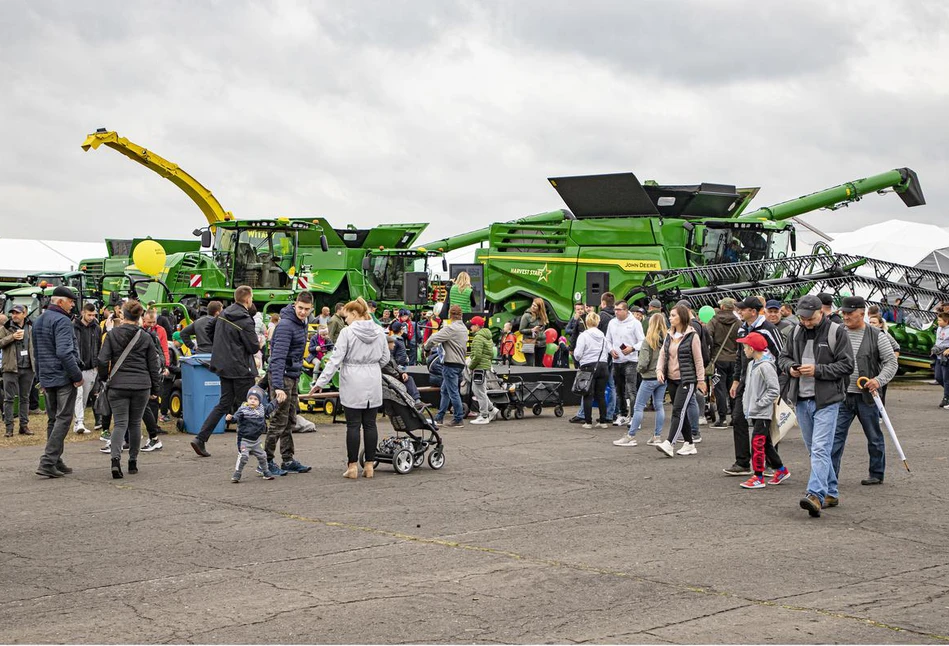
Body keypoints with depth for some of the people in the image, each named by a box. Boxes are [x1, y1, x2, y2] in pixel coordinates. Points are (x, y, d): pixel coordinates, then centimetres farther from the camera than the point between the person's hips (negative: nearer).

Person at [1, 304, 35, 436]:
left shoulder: (31, 328, 11)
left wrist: (36, 363, 10)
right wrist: (12, 337, -18)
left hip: (28, 368, 3)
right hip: (11, 368, -3)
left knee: (25, 398, 10)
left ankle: (24, 425, 16)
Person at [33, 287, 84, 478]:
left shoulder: (38, 321, 16)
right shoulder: (61, 320, -14)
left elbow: (36, 352, 22)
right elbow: (64, 352, -23)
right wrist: (77, 375, -17)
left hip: (46, 378, 9)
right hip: (63, 377, -9)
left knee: (53, 420, 14)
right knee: (63, 419, -6)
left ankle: (55, 462, 17)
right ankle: (47, 463, -12)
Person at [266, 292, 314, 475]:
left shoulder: (302, 323, 11)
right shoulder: (286, 325, -19)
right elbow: (278, 357, -25)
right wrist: (278, 387, -31)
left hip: (293, 377, 10)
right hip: (283, 376, -10)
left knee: (290, 421, 13)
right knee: (279, 421, -6)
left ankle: (288, 460, 20)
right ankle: (267, 462, 1)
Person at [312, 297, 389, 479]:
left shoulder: (347, 332, -10)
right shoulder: (379, 331, 4)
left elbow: (335, 359, -12)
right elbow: (385, 358, 11)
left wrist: (321, 382, -8)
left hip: (353, 383, -4)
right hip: (373, 383, 4)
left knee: (353, 425, 1)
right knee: (370, 423, 8)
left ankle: (352, 466, 3)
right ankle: (369, 465, 10)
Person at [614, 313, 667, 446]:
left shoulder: (648, 341, -13)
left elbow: (643, 362, -17)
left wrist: (639, 368, 3)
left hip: (650, 377, -5)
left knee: (638, 407, 1)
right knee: (659, 406, 11)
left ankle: (630, 436, 2)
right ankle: (658, 436, 12)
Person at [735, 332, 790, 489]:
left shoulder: (765, 366, -17)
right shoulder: (751, 364, 12)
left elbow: (774, 390, -19)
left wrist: (759, 404, -18)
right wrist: (745, 402, 10)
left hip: (763, 413, -9)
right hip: (754, 413, 9)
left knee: (757, 443, -10)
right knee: (766, 443, 15)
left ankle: (758, 478, -5)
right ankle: (781, 469, 27)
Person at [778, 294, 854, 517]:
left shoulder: (836, 332, -6)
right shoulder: (796, 332, 11)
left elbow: (846, 365, -9)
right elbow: (783, 357, 19)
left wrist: (818, 370, -18)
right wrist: (790, 367, -3)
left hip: (826, 400, -6)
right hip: (802, 399, 7)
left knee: (820, 449, -16)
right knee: (813, 449, 14)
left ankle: (815, 495, -24)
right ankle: (830, 493, 25)